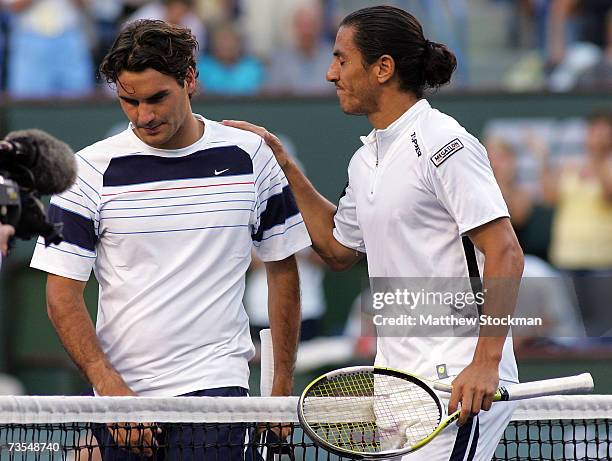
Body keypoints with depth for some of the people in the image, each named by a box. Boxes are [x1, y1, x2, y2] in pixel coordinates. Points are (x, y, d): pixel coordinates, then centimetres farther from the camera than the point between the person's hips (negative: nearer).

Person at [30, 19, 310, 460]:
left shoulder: (251, 156, 4)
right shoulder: (90, 170, -1)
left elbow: (283, 270, 13)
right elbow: (63, 295, -2)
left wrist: (282, 388, 9)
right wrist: (110, 387, -15)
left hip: (214, 383, -1)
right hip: (121, 391, 1)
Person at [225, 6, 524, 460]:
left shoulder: (443, 143, -11)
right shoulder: (367, 159, 15)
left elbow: (505, 255, -16)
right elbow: (339, 249, 30)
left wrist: (485, 364, -23)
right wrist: (282, 163, 23)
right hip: (397, 378, 9)